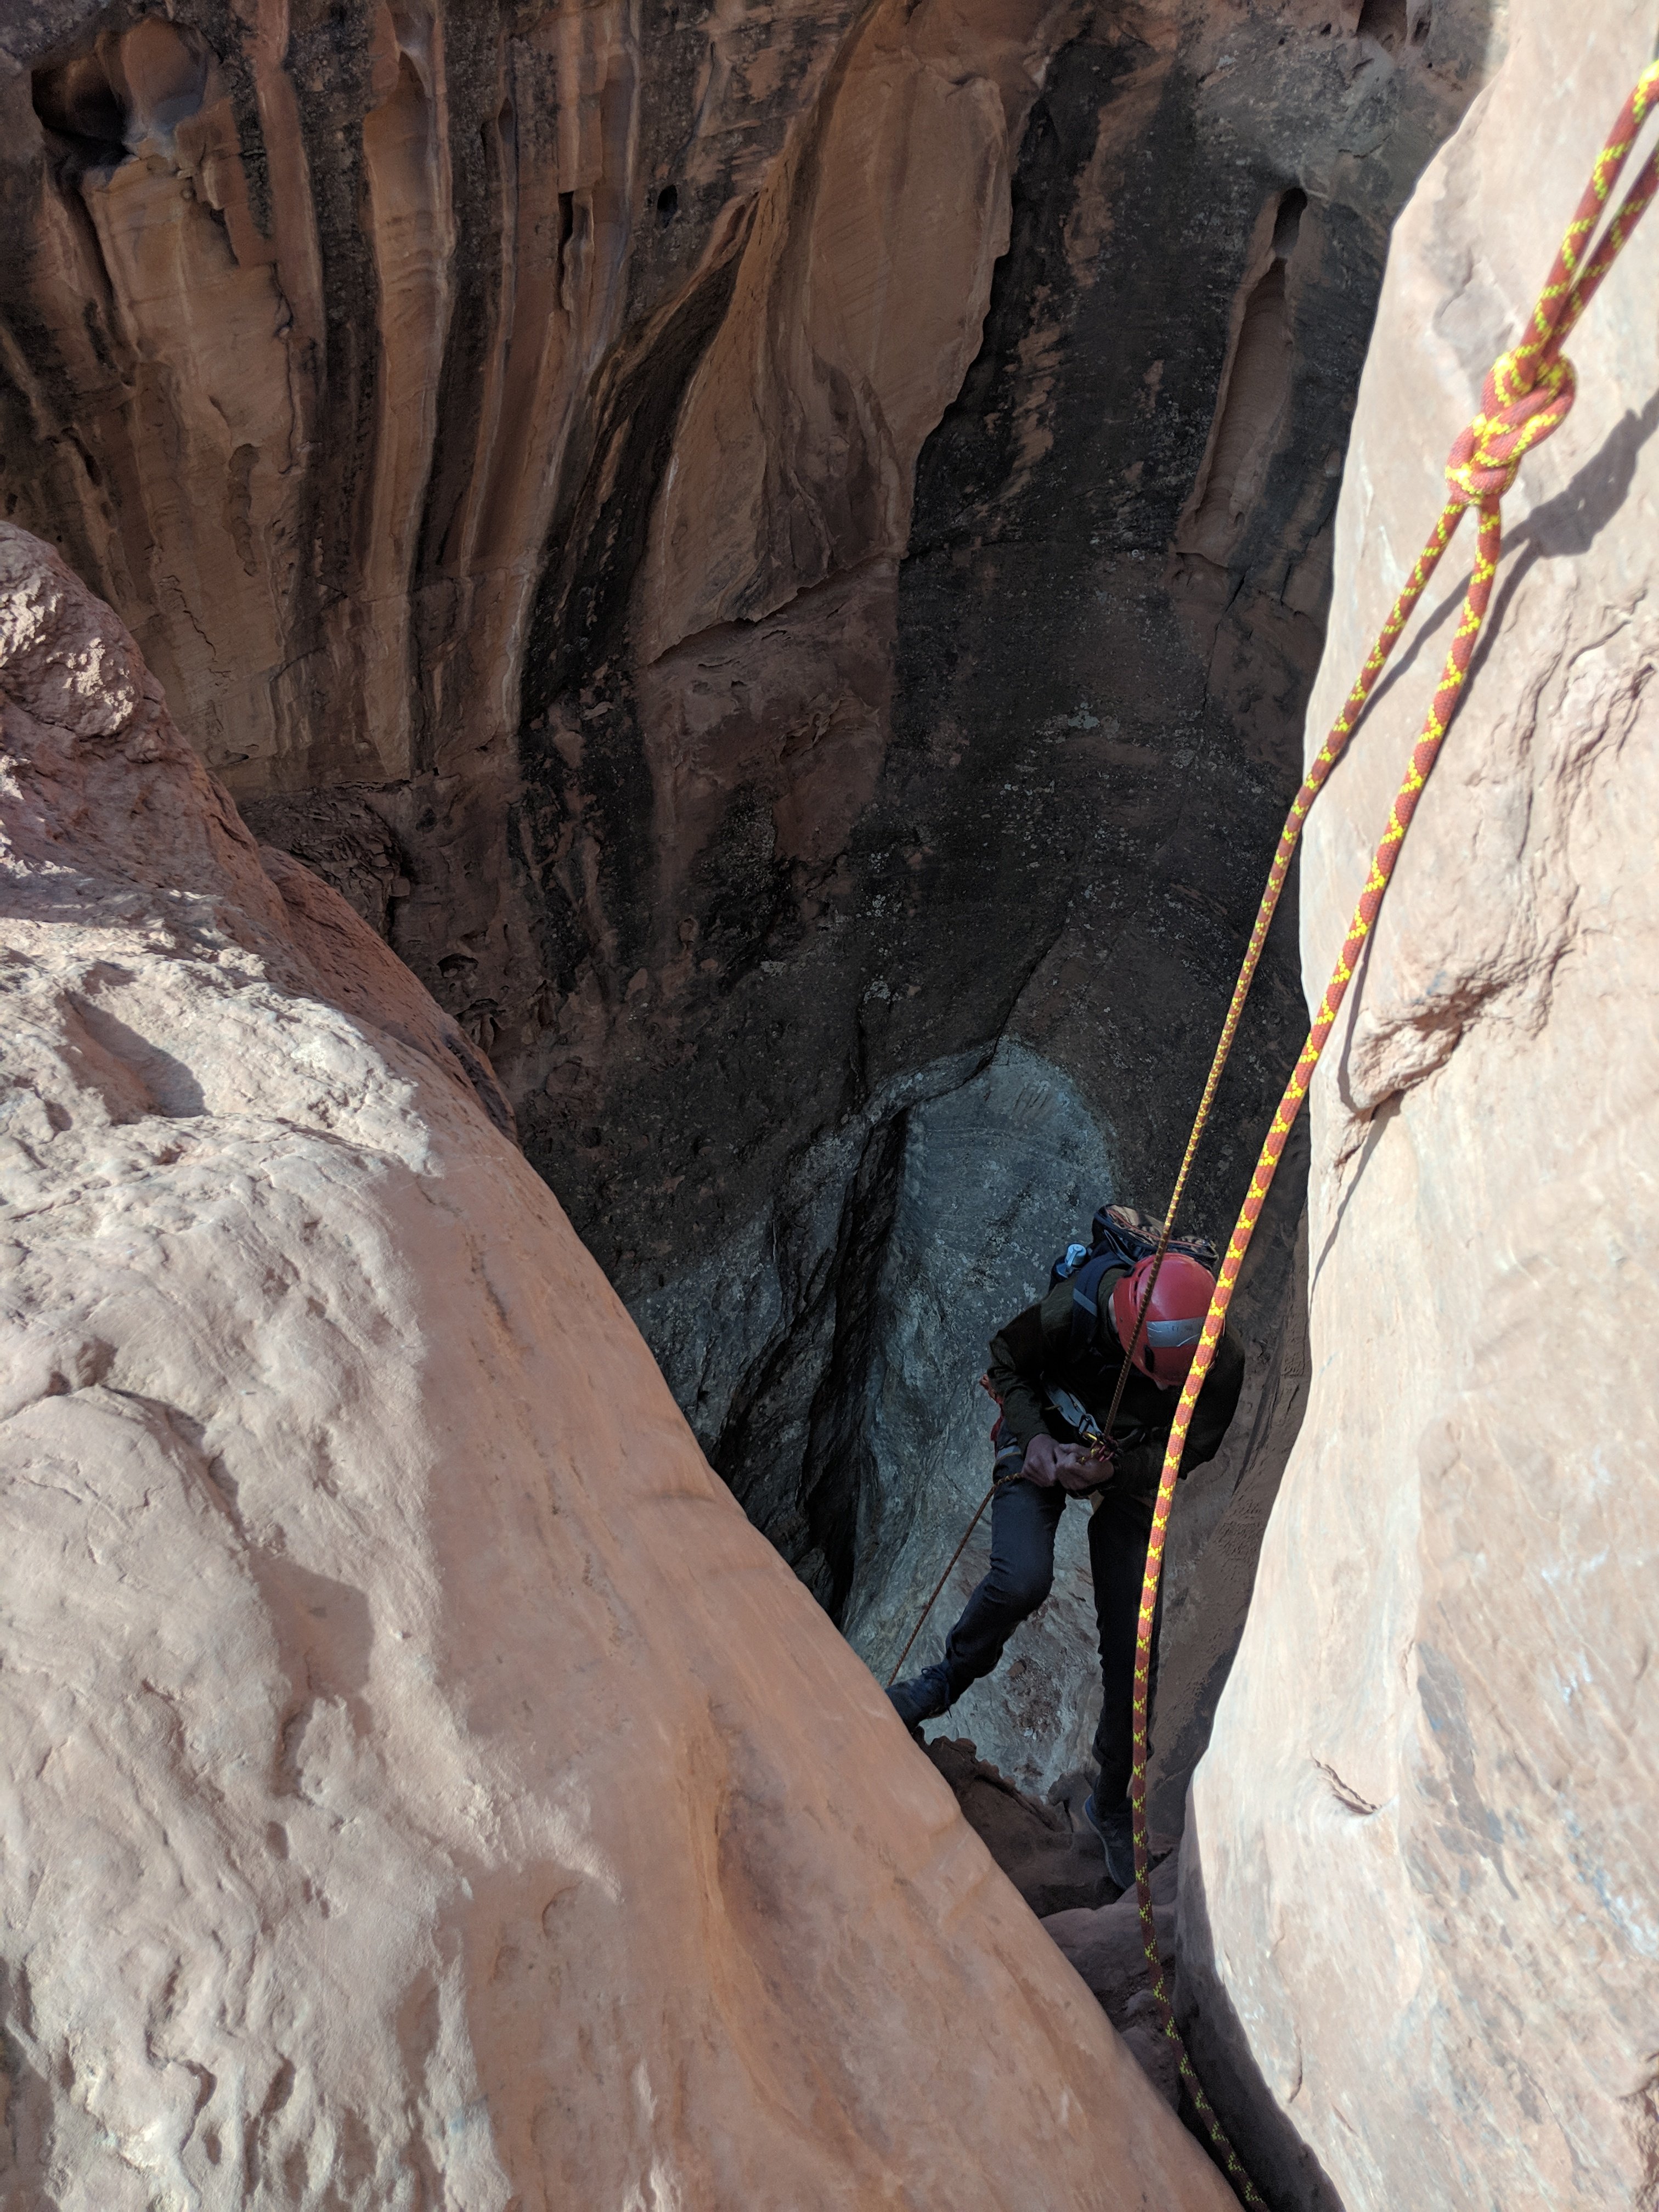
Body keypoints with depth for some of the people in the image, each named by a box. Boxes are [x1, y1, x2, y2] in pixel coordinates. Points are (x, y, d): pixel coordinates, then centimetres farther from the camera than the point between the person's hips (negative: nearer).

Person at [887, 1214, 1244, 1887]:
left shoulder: (1222, 1363, -29)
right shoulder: (1076, 1307, -34)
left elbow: (1188, 1450, -13)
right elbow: (1006, 1362, -12)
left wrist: (1113, 1468, -28)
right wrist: (1036, 1437, -26)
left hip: (1130, 1473, 2)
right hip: (1043, 1444, -2)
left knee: (1131, 1648, 0)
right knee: (1020, 1581, -28)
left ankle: (1113, 1806, 22)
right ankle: (946, 1679, 4)